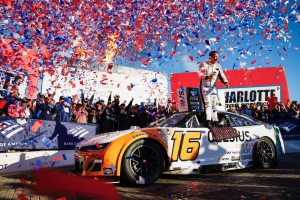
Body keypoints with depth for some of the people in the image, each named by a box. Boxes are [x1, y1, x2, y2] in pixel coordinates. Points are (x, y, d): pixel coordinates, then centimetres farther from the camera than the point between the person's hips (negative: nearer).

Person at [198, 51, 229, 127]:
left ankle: (215, 120, 15)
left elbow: (221, 75, 1)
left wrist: (225, 82, -17)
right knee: (207, 103, -13)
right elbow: (200, 75, -20)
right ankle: (208, 120, -13)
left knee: (214, 103, 7)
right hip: (205, 86, -5)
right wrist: (208, 77, -38)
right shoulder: (204, 64, -11)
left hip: (213, 87, 5)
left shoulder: (218, 66, 6)